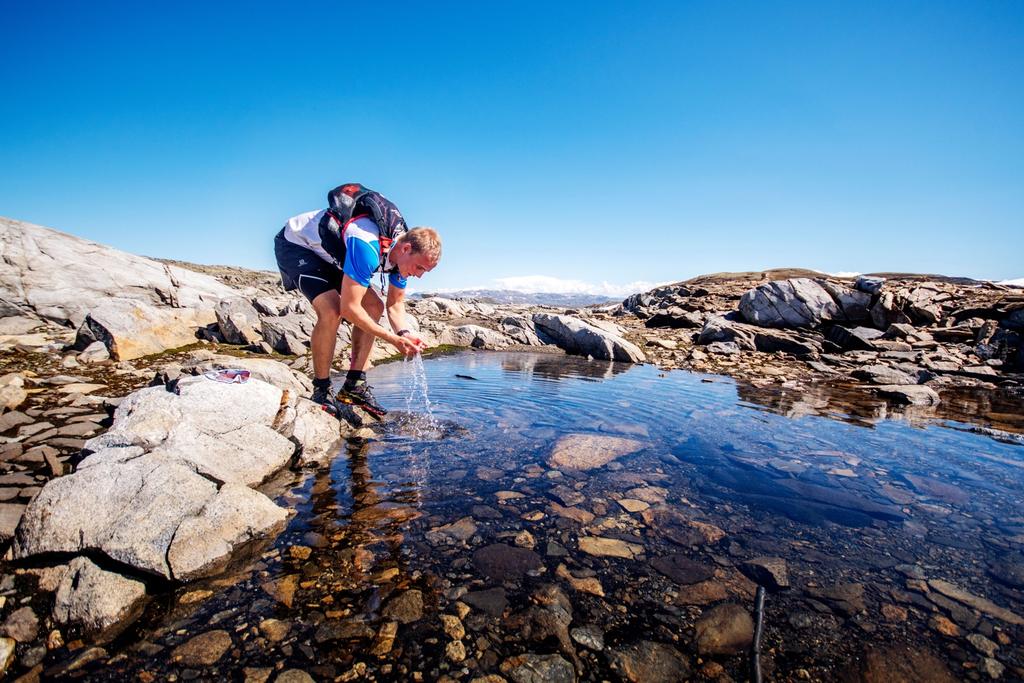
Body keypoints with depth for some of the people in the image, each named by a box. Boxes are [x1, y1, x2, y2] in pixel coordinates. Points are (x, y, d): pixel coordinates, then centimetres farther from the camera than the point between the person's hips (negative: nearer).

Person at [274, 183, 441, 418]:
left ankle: (355, 385, 0)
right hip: (296, 245, -8)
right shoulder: (368, 246, -39)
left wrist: (405, 332, -21)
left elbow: (395, 304, -2)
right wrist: (393, 339, -31)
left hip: (330, 255, 8)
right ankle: (321, 391, -10)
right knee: (331, 311, -29)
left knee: (374, 307, -4)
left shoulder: (402, 252, -11)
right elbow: (349, 308, -37)